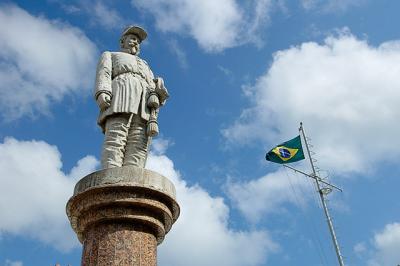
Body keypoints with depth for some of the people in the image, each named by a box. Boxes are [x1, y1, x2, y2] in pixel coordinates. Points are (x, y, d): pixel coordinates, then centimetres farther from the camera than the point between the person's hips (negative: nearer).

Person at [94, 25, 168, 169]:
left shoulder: (144, 65, 42)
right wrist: (102, 93, -12)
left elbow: (152, 86, 24)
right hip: (121, 95, -3)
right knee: (115, 142, -25)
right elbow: (103, 74, 10)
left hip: (145, 106, 4)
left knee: (138, 149, -20)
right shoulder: (110, 55, 31)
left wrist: (160, 90, -1)